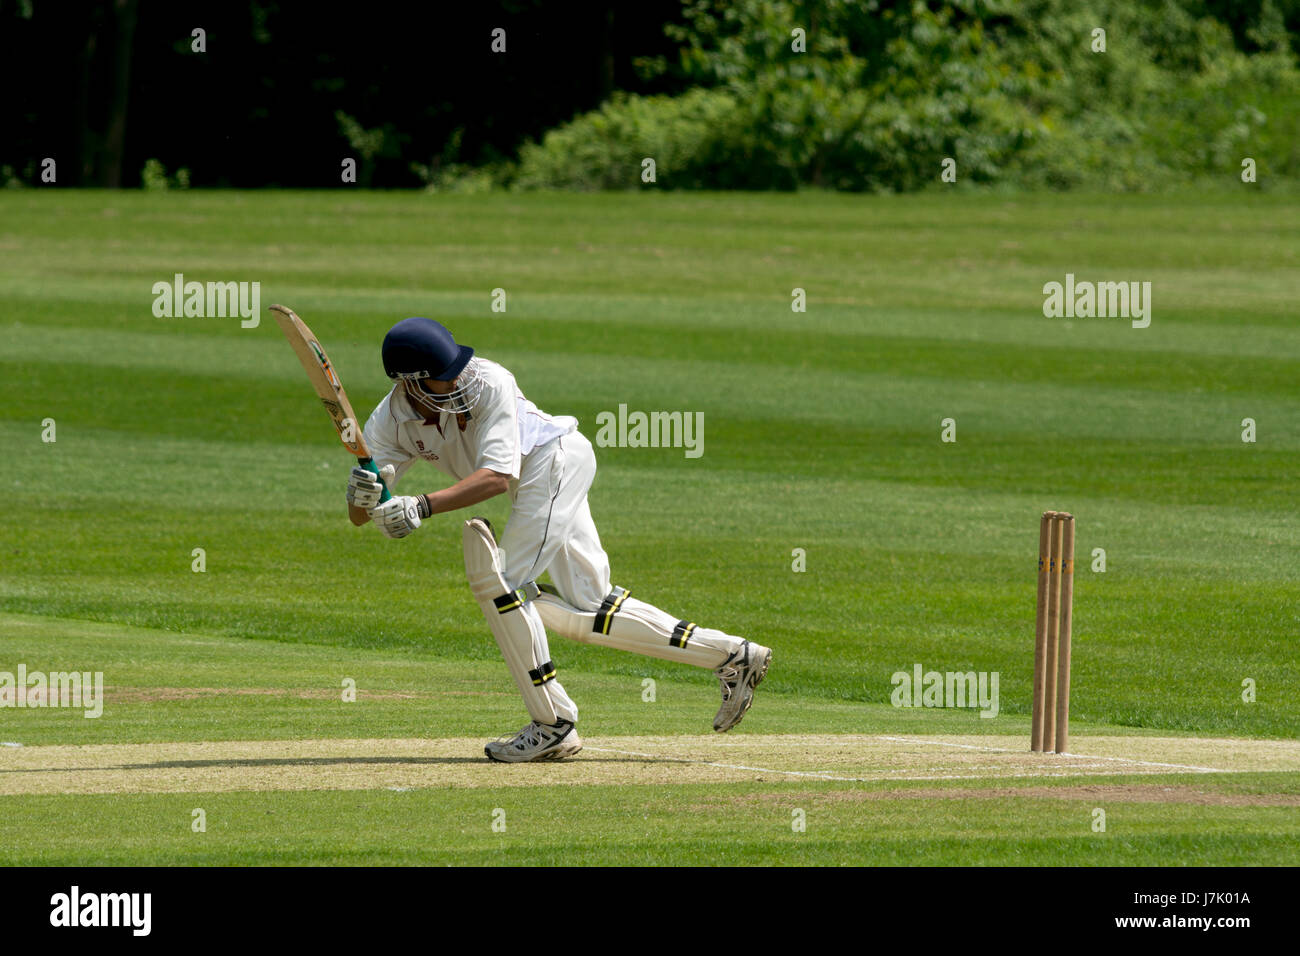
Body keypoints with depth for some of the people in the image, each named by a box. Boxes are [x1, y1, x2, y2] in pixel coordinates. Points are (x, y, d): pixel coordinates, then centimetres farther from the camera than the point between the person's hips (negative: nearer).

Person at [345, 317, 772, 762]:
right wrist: (362, 496, -41)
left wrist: (422, 507, -46)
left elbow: (498, 475, -35)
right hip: (537, 483, 7)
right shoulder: (389, 424, -11)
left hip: (557, 458, -7)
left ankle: (553, 725, -10)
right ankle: (731, 655, 10)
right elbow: (359, 516, -15)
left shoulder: (488, 383, -28)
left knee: (499, 581, -18)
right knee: (583, 611, 5)